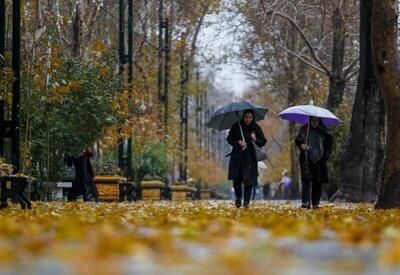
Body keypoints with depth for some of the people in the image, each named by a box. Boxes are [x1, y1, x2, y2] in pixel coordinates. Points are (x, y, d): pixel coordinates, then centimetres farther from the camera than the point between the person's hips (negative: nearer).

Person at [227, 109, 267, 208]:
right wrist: (238, 142, -14)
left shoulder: (256, 128, 2)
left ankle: (246, 201, -4)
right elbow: (229, 139, 4)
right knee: (236, 178, 3)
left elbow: (263, 142, 3)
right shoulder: (236, 126, 2)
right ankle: (238, 197, 26)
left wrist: (255, 139, -17)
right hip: (237, 156, 1)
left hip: (250, 157, -1)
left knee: (249, 180, -8)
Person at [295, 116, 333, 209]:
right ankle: (305, 202, -18)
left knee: (318, 182, 2)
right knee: (306, 180, -13)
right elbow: (298, 140, 7)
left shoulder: (324, 130, 8)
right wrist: (301, 145, -16)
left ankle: (316, 203, 10)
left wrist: (326, 154, 3)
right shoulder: (304, 129, 6)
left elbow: (329, 142, 15)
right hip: (307, 159, -2)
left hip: (319, 160, 2)